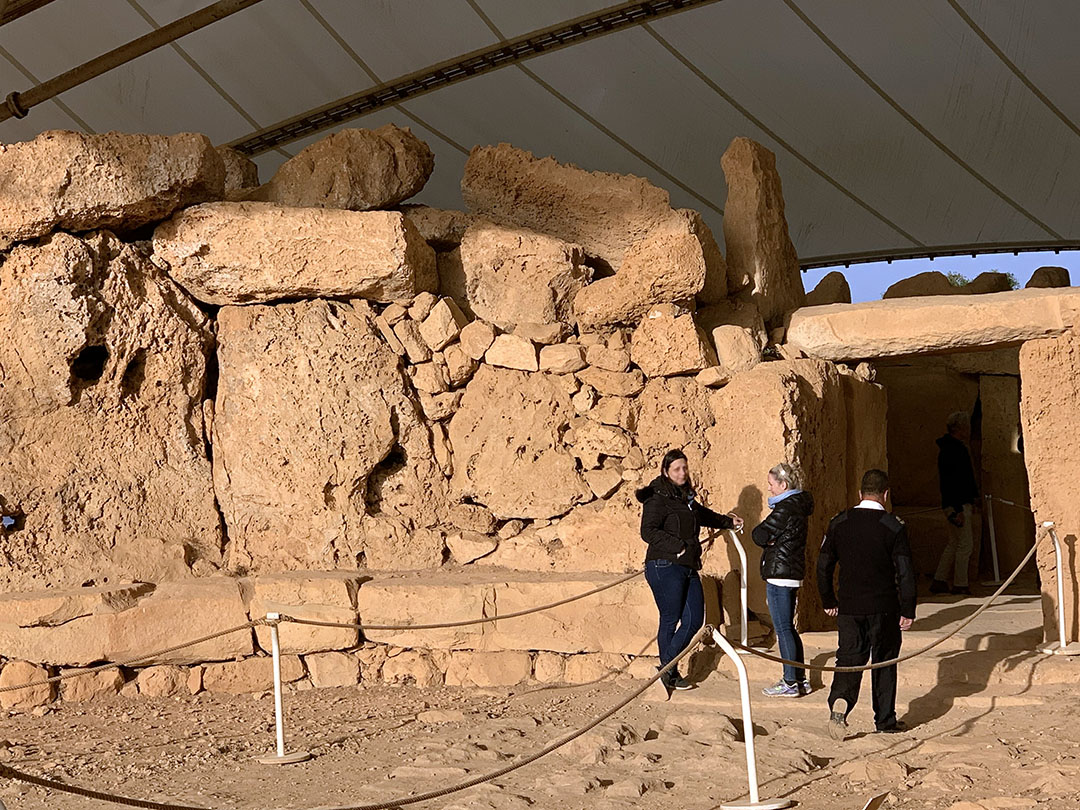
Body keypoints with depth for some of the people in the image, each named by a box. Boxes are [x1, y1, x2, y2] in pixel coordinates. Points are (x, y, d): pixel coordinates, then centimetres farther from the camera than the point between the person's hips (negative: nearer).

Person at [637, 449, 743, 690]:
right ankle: (668, 671, 10)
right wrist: (677, 546, -21)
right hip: (664, 568, -8)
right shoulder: (658, 498, -9)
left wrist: (728, 521, 37)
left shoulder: (686, 498, 17)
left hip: (688, 568, 8)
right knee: (670, 621, -2)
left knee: (695, 619, 4)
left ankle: (667, 668, 13)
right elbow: (648, 532, -19)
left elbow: (703, 515, 38)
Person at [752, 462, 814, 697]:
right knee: (788, 628, 16)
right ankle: (800, 679, 21)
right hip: (792, 573, 10)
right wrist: (772, 540, -3)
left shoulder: (785, 509, -17)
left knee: (783, 629, -4)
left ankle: (790, 683, 1)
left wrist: (768, 540, 1)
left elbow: (758, 534, -17)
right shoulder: (798, 506, 13)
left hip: (780, 574, -10)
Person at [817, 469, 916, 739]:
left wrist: (828, 601, 16)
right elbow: (904, 572, -9)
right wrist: (908, 610, -1)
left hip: (849, 608, 2)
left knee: (849, 658, 5)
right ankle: (885, 720, 20)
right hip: (884, 608, -1)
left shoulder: (839, 523, 1)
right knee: (884, 662, 12)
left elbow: (823, 566, 5)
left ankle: (840, 700, -22)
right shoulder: (894, 526, -8)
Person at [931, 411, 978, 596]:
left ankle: (939, 581, 17)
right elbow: (952, 482, -22)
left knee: (954, 543, 14)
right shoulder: (952, 450, -17)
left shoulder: (956, 447, 16)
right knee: (965, 544, -4)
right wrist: (958, 509, -24)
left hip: (961, 502, 11)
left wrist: (970, 502, 25)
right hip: (957, 504, -11)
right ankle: (960, 585, 2)